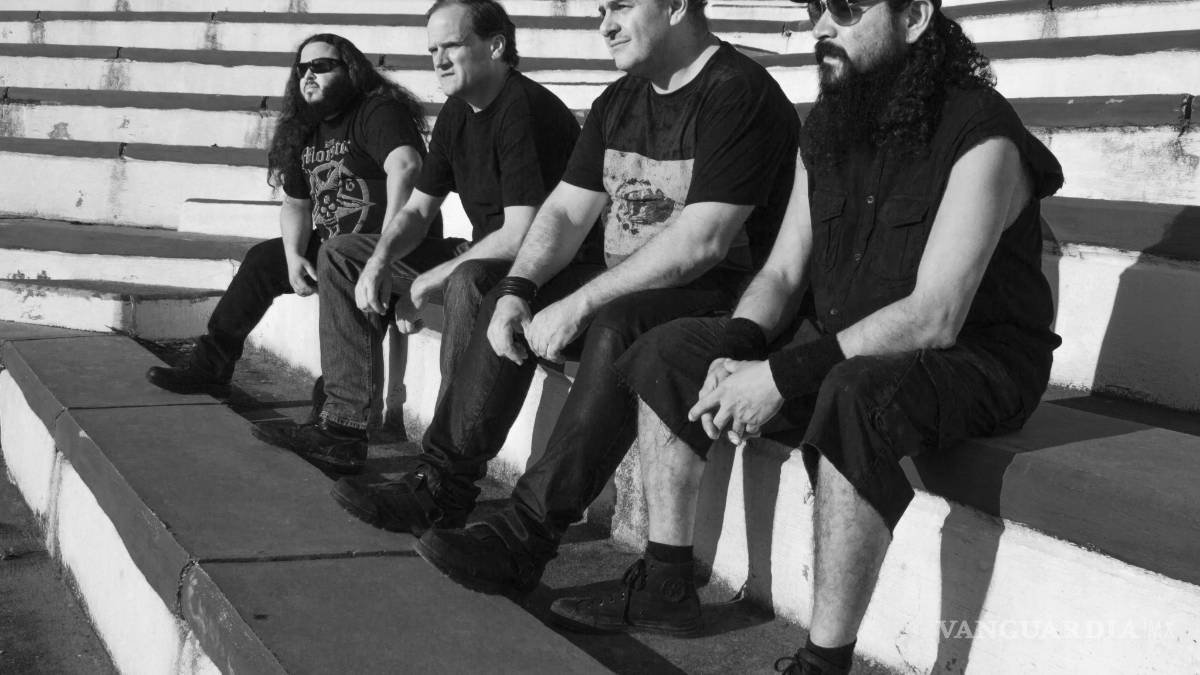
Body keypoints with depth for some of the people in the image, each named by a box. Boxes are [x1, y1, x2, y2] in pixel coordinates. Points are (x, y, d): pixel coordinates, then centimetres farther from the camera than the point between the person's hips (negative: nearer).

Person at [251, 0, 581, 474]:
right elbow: (417, 211, 13)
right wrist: (380, 263, -8)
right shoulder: (457, 113, 8)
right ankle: (343, 427, 1)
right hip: (481, 258, 10)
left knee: (468, 281, -41)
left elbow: (521, 238, -28)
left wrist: (427, 284, -19)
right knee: (342, 255, 8)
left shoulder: (525, 111, -21)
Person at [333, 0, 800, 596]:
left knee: (618, 324, -34)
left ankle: (526, 535, -32)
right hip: (626, 286, 9)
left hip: (722, 295, -9)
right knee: (506, 304, -3)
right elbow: (565, 211, 10)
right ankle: (441, 489, 0)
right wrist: (519, 291, -10)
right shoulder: (620, 101, 12)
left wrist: (577, 306, -24)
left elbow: (701, 241, -25)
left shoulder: (739, 94, -16)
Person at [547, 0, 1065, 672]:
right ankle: (666, 586, 7)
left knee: (856, 396, -40)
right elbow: (782, 274, 5)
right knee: (671, 353, 1)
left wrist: (784, 376, -32)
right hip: (841, 348, 8)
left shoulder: (980, 136, -21)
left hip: (972, 359, -8)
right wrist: (737, 353, -16)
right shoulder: (827, 127, 4)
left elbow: (934, 316, -29)